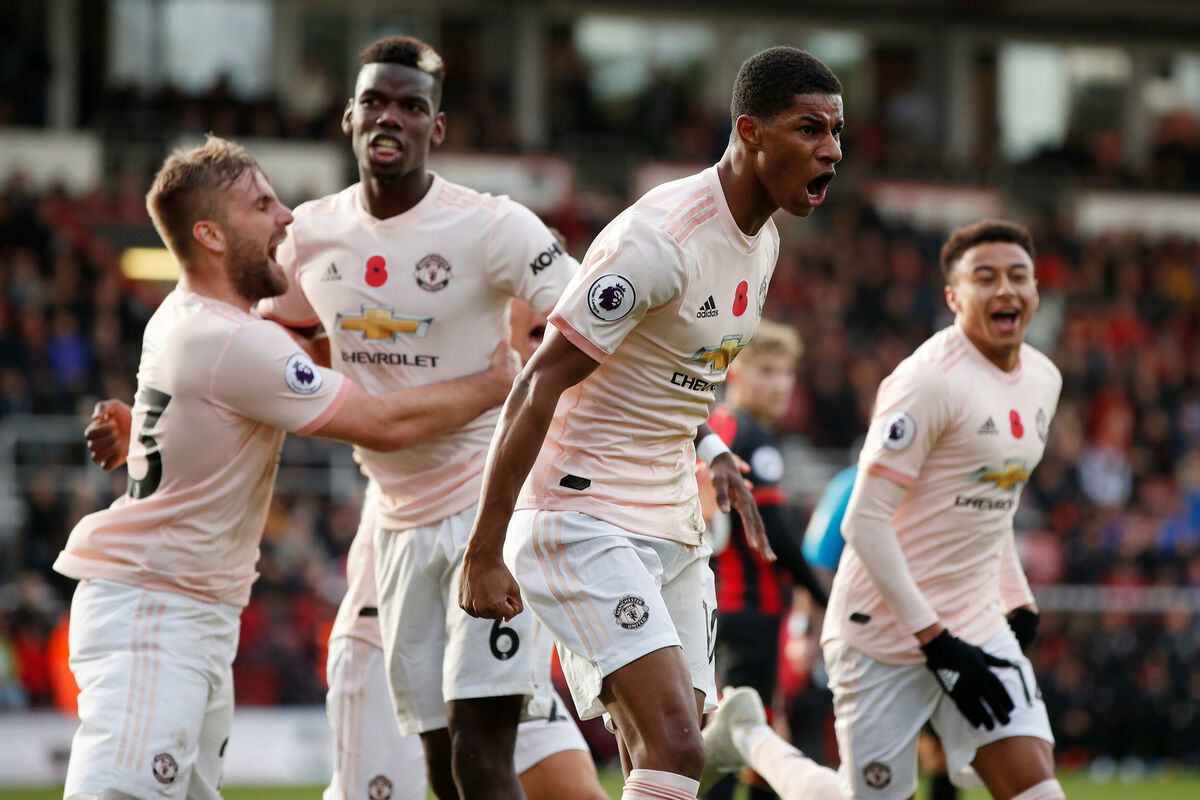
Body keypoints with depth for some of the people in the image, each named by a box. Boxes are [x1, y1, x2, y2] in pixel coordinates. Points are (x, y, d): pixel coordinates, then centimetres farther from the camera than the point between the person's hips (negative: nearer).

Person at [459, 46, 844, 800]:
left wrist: (711, 451, 9)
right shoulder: (661, 239, -21)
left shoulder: (762, 240, 8)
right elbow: (540, 385, -20)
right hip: (585, 523, -9)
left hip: (673, 529, 9)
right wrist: (484, 552, -21)